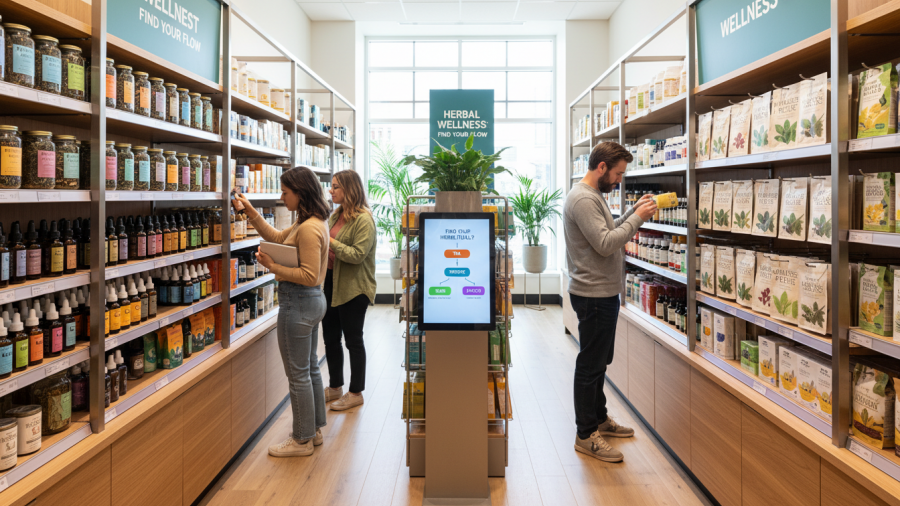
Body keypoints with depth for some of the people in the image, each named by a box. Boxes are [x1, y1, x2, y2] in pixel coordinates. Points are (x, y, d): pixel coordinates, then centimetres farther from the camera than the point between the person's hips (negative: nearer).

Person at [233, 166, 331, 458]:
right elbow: (276, 237, 20)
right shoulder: (311, 223, 10)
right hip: (312, 301, 11)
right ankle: (314, 430, 32)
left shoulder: (308, 229, -22)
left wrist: (274, 267, -21)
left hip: (298, 303, -11)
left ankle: (302, 440, 15)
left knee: (298, 374, 2)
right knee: (310, 369, 19)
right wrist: (251, 212, 16)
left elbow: (309, 276, -25)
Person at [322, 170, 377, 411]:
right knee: (330, 337, 15)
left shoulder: (364, 220, -15)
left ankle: (355, 393, 19)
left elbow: (358, 255, -22)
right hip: (331, 282, 8)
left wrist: (330, 242, -22)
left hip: (353, 287, -8)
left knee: (353, 339, 4)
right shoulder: (336, 215, 11)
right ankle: (335, 387, 31)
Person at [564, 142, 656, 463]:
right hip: (594, 295, -11)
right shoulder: (583, 199, -20)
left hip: (603, 294, 11)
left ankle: (599, 418, 35)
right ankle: (586, 436, 9)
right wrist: (637, 218, -18)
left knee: (599, 361, 21)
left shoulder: (593, 196, 15)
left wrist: (634, 212, 8)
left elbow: (610, 231, 17)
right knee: (590, 365, -2)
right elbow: (606, 243, -26)